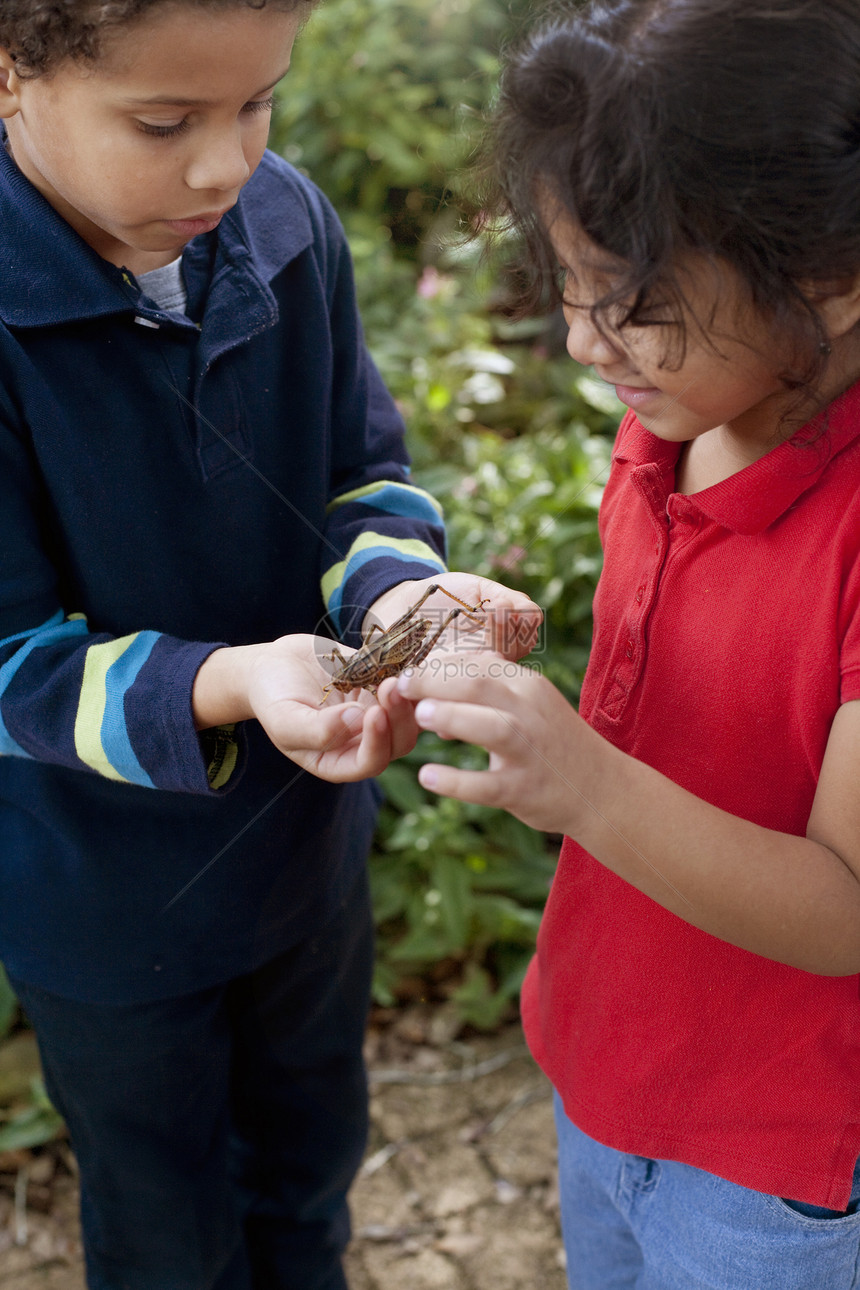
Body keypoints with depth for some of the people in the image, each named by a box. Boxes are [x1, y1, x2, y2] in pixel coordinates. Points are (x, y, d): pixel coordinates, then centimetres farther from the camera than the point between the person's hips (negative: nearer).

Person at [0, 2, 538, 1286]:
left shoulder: (287, 223, -13)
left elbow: (364, 474, -3)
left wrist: (397, 588, -26)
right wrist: (232, 686, -42)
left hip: (306, 833, 5)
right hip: (106, 892, -4)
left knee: (314, 1146, 32)